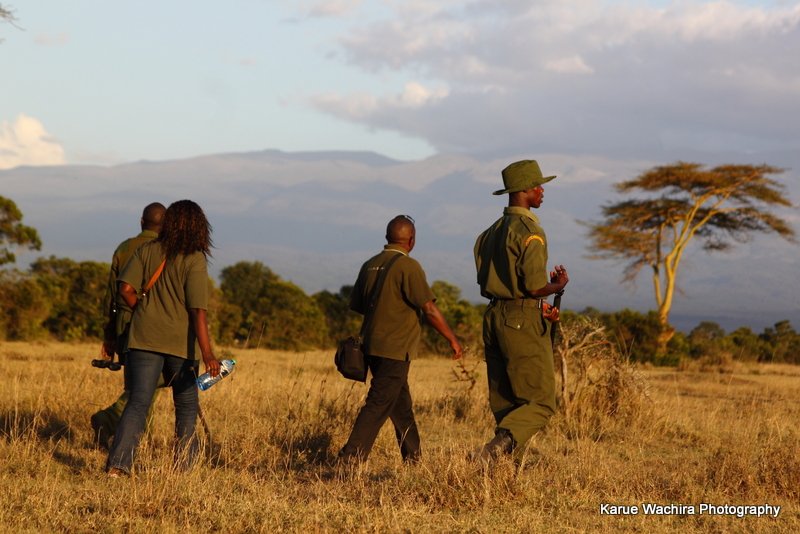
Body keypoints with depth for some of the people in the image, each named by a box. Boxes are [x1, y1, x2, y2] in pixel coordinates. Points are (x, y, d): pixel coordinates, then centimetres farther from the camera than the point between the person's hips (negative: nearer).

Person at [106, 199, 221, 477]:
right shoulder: (194, 260, -9)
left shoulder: (147, 251, 2)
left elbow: (126, 288, -3)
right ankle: (185, 462, 25)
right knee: (186, 405, 16)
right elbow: (198, 309, -15)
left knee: (138, 401, -1)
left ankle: (118, 463, -15)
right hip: (180, 340, -3)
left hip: (144, 338, 3)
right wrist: (207, 353, -18)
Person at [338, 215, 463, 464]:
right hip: (395, 349, -8)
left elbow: (356, 305, 16)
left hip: (373, 345, 8)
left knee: (400, 403, 17)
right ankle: (352, 455, -14)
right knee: (379, 404, -8)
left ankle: (413, 456, 24)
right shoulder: (408, 266, -13)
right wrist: (452, 339, -5)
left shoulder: (370, 265, 8)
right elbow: (430, 309, -15)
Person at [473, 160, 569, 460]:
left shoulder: (492, 231, 15)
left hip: (494, 318, 9)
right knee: (541, 402, -6)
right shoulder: (530, 231, -13)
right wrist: (558, 285, 3)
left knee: (505, 402, 10)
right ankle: (496, 449, -24)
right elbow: (535, 286, -19)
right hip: (523, 322, -9)